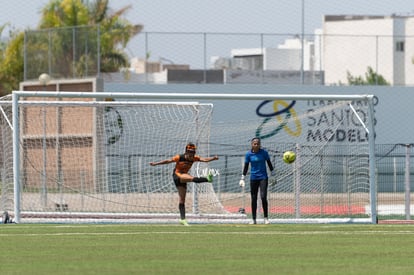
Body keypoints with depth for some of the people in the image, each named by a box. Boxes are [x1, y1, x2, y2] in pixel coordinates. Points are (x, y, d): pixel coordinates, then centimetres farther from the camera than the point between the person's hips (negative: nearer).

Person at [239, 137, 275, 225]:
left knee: (263, 197, -14)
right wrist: (242, 179, 3)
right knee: (253, 199, 3)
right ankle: (253, 219, 10)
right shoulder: (248, 154, -1)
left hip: (263, 178, -1)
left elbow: (269, 164, 6)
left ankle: (266, 218, -7)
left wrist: (273, 175, 6)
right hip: (253, 178, 1)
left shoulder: (264, 152, -2)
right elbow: (245, 167, 5)